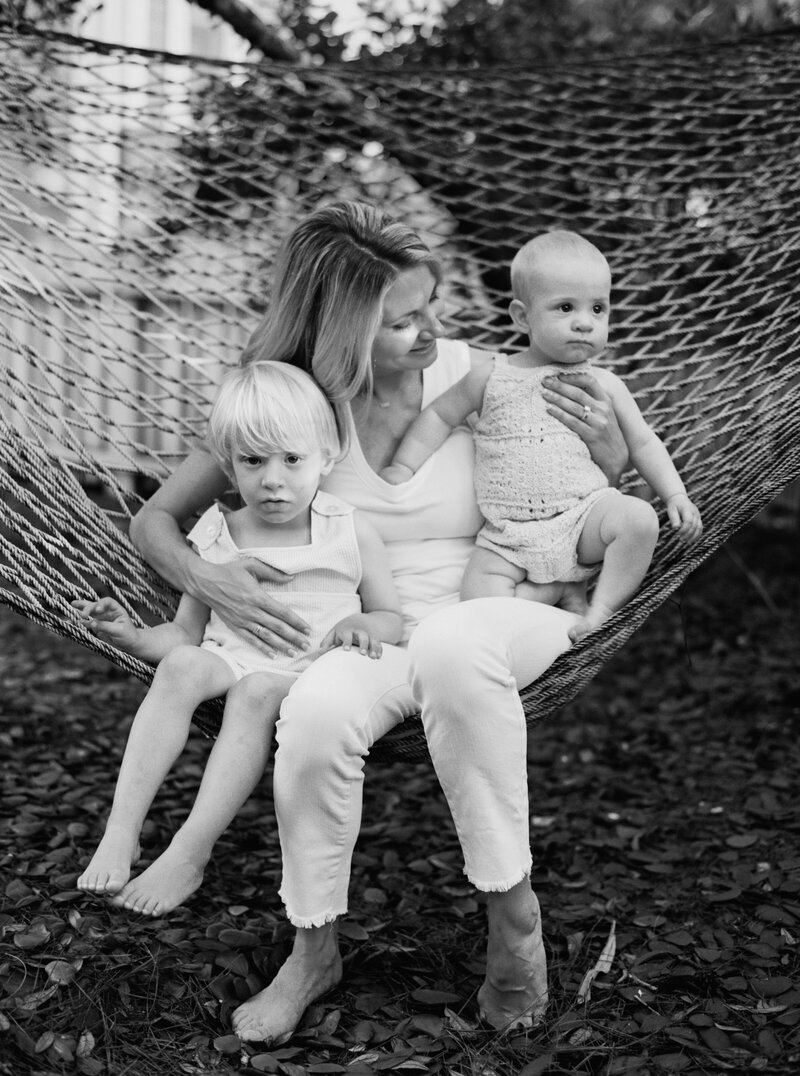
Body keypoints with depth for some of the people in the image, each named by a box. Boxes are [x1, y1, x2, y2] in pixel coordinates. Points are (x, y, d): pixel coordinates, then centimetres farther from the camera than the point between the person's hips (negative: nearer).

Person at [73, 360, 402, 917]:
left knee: (256, 693, -35)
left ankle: (190, 851, -33)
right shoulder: (214, 537, 10)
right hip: (228, 659, 2)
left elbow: (392, 617, 13)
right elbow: (186, 631, 14)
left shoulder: (350, 532, 6)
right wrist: (131, 635, -6)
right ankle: (121, 829, -32)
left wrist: (360, 627, -11)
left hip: (308, 672, -2)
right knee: (180, 666, -30)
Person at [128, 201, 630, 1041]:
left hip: (489, 616, 0)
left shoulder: (471, 375, -2)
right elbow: (154, 519, 5)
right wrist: (207, 581, -16)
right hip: (367, 633, 1)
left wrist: (609, 452, -11)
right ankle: (313, 951, -10)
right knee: (314, 713, -35)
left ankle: (512, 909, -20)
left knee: (449, 650, -39)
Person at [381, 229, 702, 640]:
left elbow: (643, 443, 13)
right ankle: (559, 591, -2)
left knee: (640, 518, -29)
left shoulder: (604, 386, 5)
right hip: (508, 537, 0)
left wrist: (676, 495, 1)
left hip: (584, 517, 0)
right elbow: (440, 415, 16)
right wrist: (403, 466, 7)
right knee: (478, 598, -23)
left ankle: (602, 608, -14)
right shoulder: (491, 378, 3)